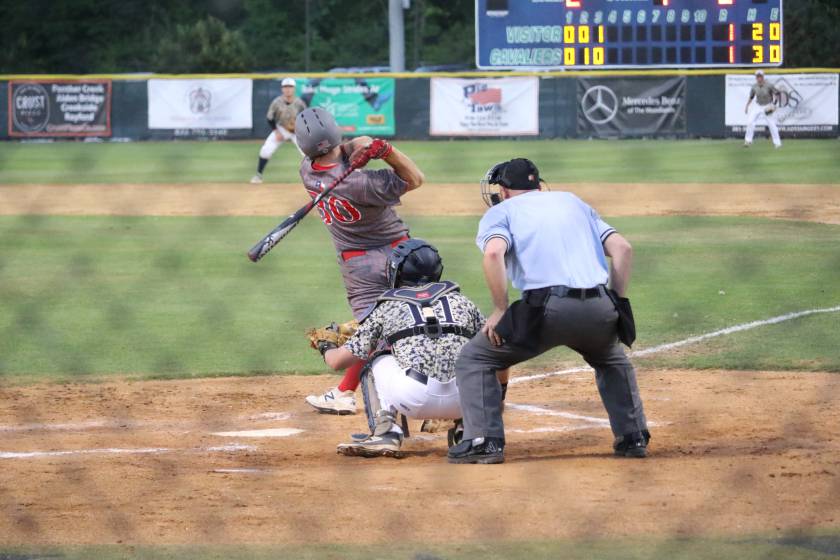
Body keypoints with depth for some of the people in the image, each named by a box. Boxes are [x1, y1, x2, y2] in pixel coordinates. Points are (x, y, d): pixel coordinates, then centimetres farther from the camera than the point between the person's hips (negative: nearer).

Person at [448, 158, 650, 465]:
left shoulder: (500, 211, 16)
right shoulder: (573, 202, 29)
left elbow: (494, 252, -8)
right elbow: (622, 248, 17)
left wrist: (500, 310, -2)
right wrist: (616, 305, 18)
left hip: (547, 307, -4)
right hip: (598, 309, 4)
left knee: (473, 359, 13)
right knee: (613, 361, 36)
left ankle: (485, 440, 0)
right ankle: (634, 436, 25)